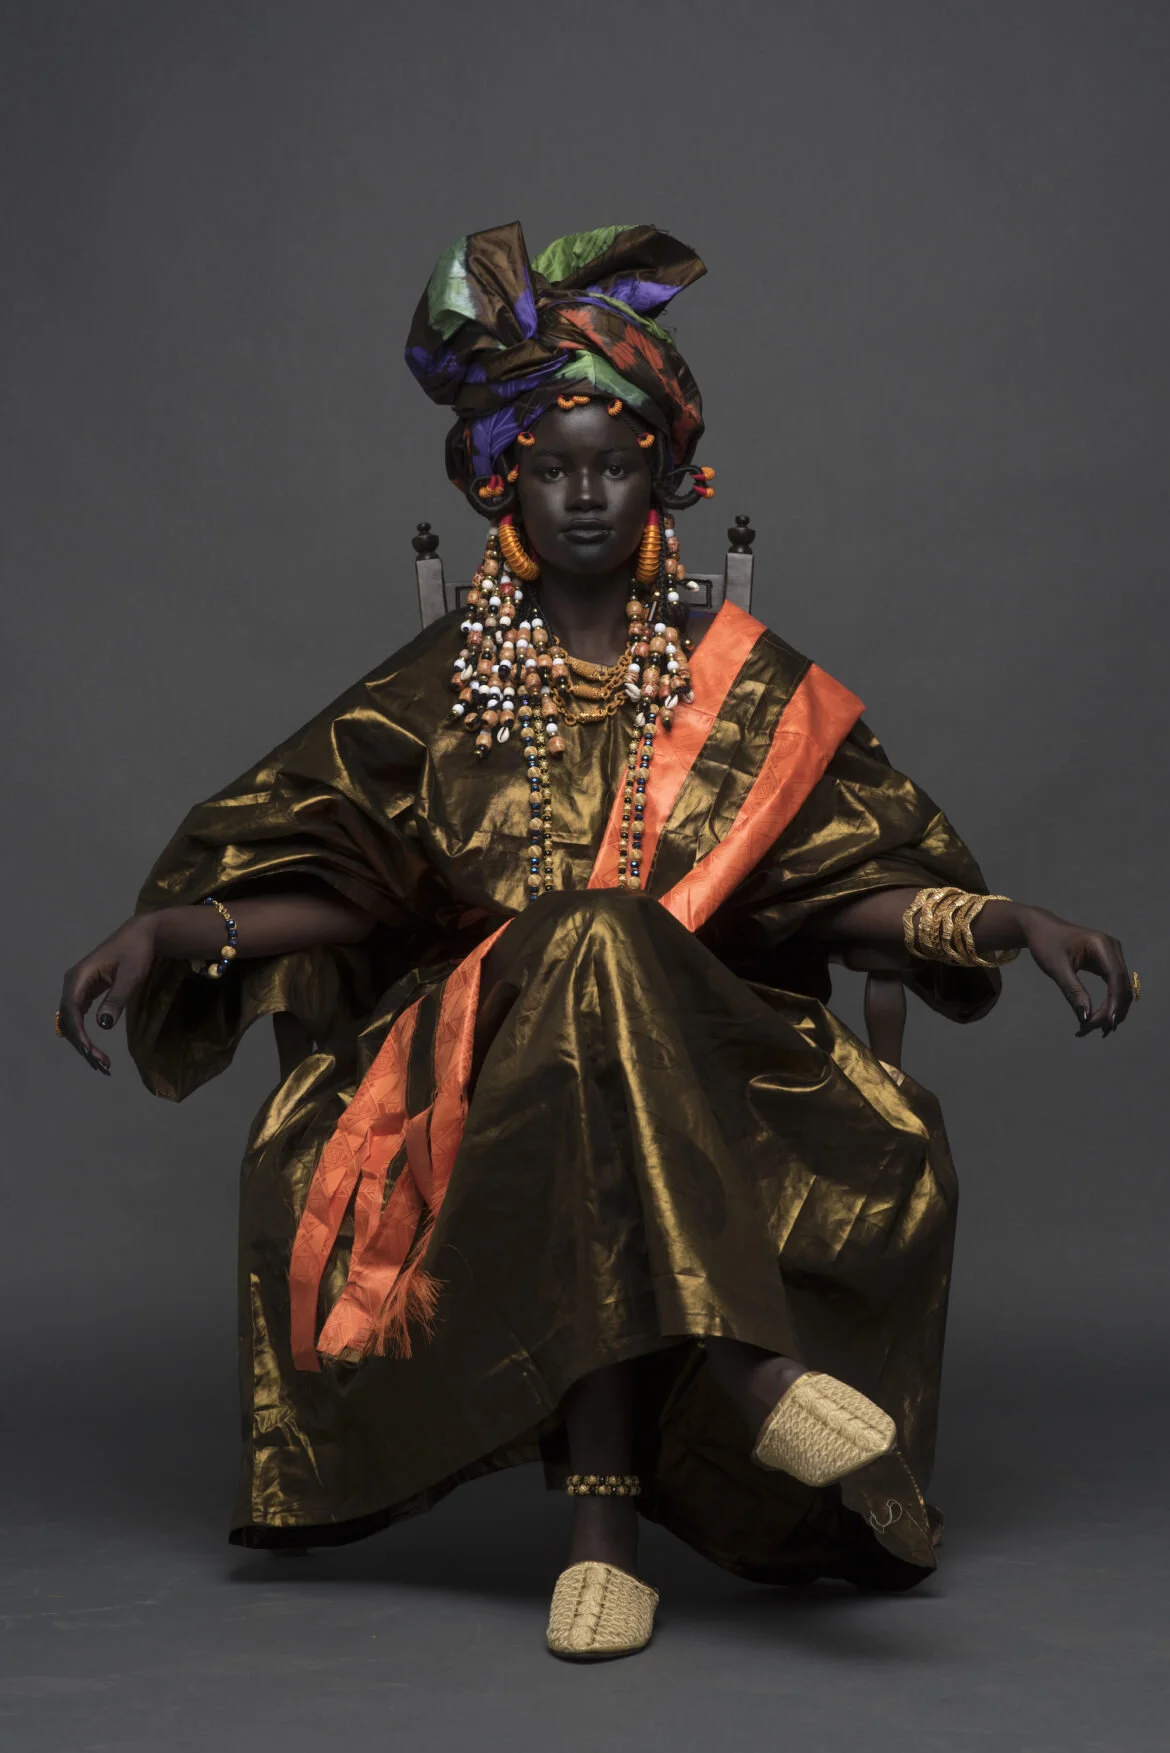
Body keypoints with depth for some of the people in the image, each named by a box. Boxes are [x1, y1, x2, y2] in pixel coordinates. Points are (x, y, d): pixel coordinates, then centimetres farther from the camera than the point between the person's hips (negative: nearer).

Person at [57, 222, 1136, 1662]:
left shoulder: (748, 685, 15)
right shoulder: (440, 689, 15)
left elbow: (861, 877, 6)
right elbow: (315, 868, 6)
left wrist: (1017, 924, -12)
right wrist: (168, 928, -13)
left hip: (716, 1063, 1)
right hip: (480, 1059, -1)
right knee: (582, 945, -36)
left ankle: (603, 1522, -43)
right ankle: (751, 1367, -49)